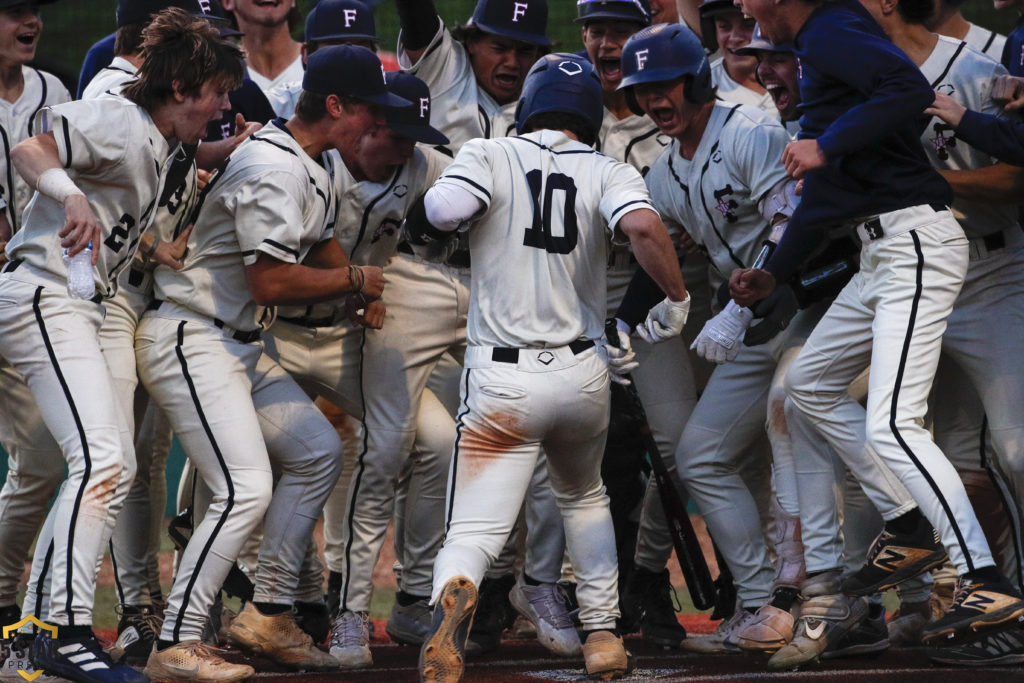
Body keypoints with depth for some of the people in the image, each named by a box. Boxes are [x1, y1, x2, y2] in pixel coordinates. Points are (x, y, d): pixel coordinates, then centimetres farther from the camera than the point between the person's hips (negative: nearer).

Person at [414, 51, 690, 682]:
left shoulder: (489, 156, -1)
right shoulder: (609, 174, 2)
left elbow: (440, 213, -18)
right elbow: (643, 227, -18)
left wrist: (426, 217, 6)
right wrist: (677, 301, -6)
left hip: (503, 379, -2)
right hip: (584, 371, 3)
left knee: (473, 531, -7)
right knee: (584, 498, 31)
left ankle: (453, 595, -39)